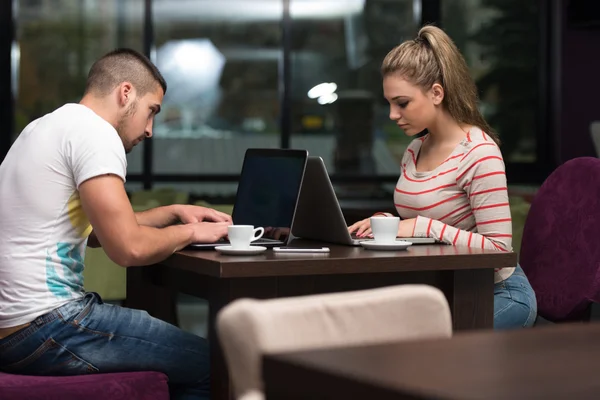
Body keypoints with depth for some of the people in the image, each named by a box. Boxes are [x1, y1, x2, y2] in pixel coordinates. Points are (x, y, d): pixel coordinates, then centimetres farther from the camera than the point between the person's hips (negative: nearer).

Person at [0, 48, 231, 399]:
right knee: (209, 364, -6)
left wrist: (173, 212, 22)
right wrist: (190, 232, -3)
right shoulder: (94, 131, -13)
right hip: (45, 326, -11)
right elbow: (129, 248, -21)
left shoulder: (48, 127, 18)